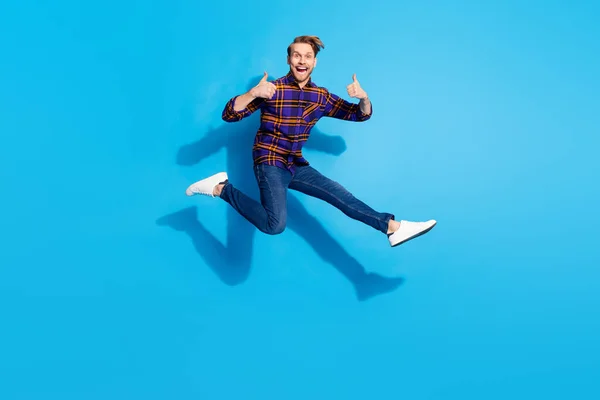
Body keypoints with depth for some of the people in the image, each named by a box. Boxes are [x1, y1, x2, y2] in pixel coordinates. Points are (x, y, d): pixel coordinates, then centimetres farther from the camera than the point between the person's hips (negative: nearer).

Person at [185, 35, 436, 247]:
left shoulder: (321, 96, 6)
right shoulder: (271, 90, -9)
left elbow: (361, 115, 11)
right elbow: (228, 115, -15)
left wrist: (364, 98, -12)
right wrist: (253, 93, -32)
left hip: (296, 165, 6)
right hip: (269, 162, -6)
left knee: (340, 195, -1)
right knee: (275, 225, -27)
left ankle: (392, 226, 4)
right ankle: (221, 187, -13)